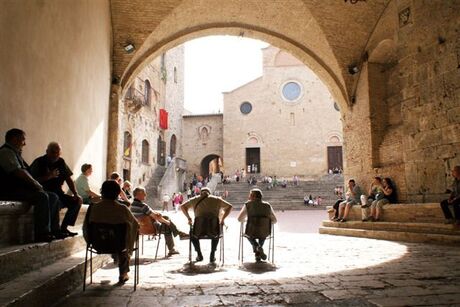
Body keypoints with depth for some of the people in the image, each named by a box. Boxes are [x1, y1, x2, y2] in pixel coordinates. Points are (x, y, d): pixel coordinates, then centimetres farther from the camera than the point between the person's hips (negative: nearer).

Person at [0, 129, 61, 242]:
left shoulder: (16, 153, 23)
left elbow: (25, 172, 19)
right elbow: (19, 172, -19)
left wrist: (35, 183, 2)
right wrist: (35, 183, -11)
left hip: (22, 187, 10)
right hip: (11, 190, -10)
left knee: (53, 197, 1)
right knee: (42, 196, -30)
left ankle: (54, 230, -2)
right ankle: (42, 234, -27)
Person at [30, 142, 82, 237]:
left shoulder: (61, 162, 10)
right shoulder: (39, 162, -7)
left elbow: (68, 179, 10)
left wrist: (76, 194, 0)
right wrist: (49, 176, -28)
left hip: (57, 193, 7)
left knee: (77, 201, -8)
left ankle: (63, 228, -2)